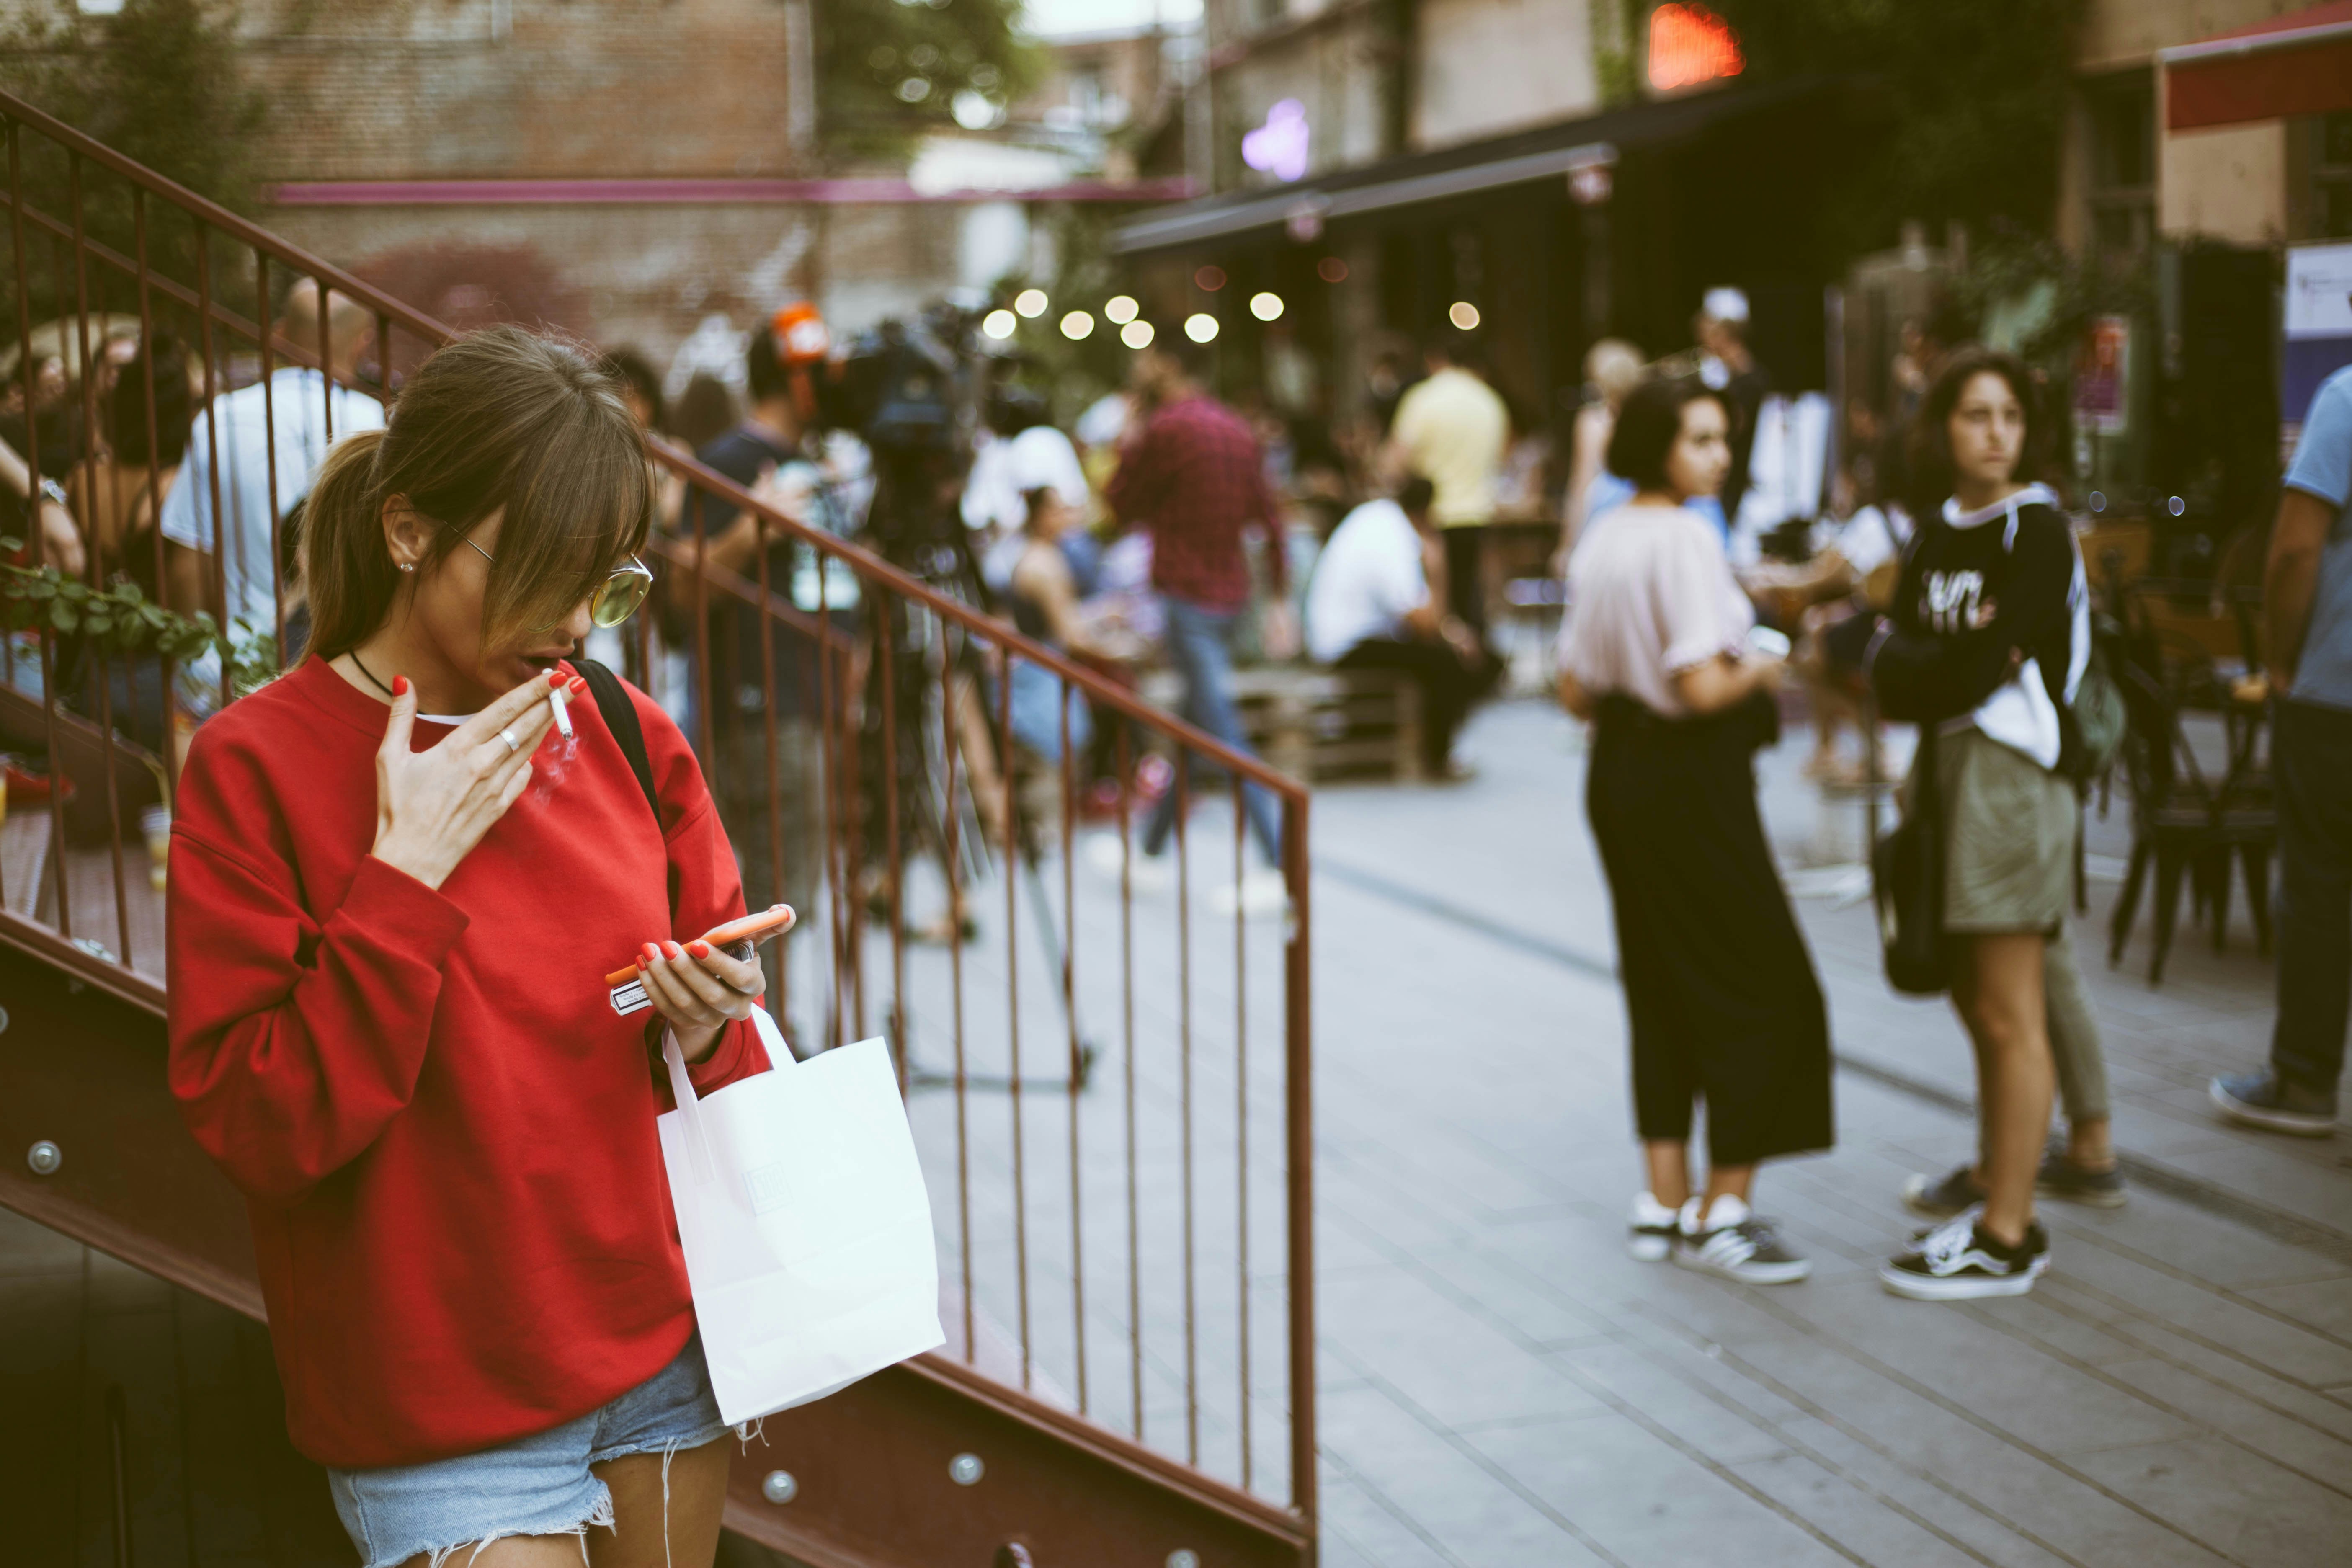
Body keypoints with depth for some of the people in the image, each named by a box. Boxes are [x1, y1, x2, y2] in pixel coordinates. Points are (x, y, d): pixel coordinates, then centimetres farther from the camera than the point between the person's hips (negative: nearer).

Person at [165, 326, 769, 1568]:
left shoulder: (631, 739, 3)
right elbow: (257, 1130, -17)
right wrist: (405, 881, -21)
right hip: (444, 1408, -5)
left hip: (663, 1337, 5)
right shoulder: (254, 766, -12)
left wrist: (708, 1029, -10)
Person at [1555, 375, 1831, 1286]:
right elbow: (1705, 688, -23)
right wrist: (1763, 672, -5)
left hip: (1619, 772, 9)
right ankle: (1722, 1214, 2)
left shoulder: (1601, 539, 9)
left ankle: (1664, 1203, 20)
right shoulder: (1685, 538, -17)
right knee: (1761, 988, 1)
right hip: (1690, 778, -9)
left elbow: (1576, 692, 11)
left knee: (1662, 988, 15)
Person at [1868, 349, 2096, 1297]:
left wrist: (1915, 675, -2)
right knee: (1975, 999, 16)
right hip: (1948, 767, 8)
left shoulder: (2037, 531, -10)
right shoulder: (1936, 533, 13)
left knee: (2011, 1016, -7)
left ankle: (2007, 1238, -4)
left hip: (2015, 773, -8)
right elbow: (1893, 664, 7)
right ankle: (1995, 1173, 30)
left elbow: (1983, 668, -17)